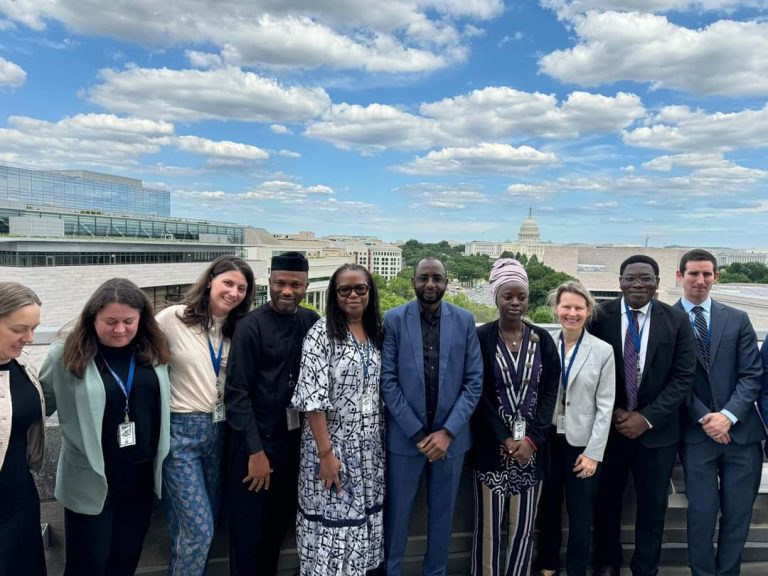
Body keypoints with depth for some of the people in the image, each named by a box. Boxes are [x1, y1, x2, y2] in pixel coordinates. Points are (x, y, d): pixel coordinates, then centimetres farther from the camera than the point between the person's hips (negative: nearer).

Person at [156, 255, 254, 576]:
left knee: (194, 525, 18)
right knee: (199, 529, -4)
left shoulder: (237, 330, 4)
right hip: (181, 431, -5)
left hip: (219, 431, 5)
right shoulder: (173, 318, -10)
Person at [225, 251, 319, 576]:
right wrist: (255, 450, -13)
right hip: (257, 441, -4)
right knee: (249, 527, 11)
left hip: (296, 439, 4)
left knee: (281, 521, 19)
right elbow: (236, 393, -13)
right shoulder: (251, 326, -13)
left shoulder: (312, 323, 0)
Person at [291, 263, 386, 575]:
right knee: (333, 522, 5)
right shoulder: (322, 332, -12)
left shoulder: (377, 333, 6)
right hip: (333, 445, -5)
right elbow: (312, 397, -17)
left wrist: (384, 441, 8)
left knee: (365, 518, 16)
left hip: (371, 447, 5)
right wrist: (326, 453, -19)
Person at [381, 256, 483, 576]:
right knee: (397, 513, 12)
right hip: (405, 435, -1)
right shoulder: (393, 319, -5)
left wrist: (448, 431, -10)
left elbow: (474, 381, -2)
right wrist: (417, 432, -11)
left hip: (450, 436, 1)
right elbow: (387, 380, -8)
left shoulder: (465, 320, -1)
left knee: (442, 514, 16)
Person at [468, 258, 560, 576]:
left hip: (531, 446, 3)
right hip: (491, 446, -2)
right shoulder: (481, 337, -4)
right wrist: (504, 440, -10)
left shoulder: (542, 339, 4)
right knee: (489, 525, 4)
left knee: (524, 526, 9)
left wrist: (532, 438, -8)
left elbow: (550, 391, 2)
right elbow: (478, 394, -6)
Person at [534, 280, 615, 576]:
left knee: (580, 514, 11)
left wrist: (594, 452, -8)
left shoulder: (603, 351, -6)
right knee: (548, 507, 16)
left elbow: (605, 405, -5)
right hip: (547, 438, 2)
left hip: (581, 442, -1)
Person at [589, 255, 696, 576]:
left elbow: (684, 377, -6)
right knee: (606, 500, 15)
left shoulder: (677, 321, -4)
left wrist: (647, 417, -13)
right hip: (608, 426, 0)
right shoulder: (601, 317, -7)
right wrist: (612, 412, -10)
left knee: (653, 506, 14)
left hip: (657, 430, 0)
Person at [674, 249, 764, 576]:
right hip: (696, 434, -2)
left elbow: (752, 375, 1)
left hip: (742, 431, 3)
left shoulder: (737, 319, 7)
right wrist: (704, 418, -12)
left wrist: (728, 415, -11)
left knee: (738, 513, 11)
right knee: (702, 513, 4)